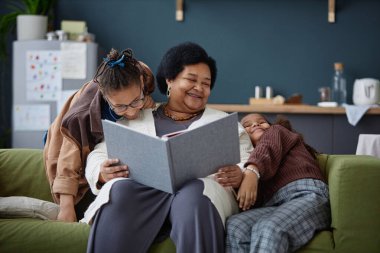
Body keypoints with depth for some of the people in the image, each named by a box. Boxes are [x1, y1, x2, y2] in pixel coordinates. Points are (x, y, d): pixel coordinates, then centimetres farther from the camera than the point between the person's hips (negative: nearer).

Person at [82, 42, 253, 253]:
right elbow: (99, 154, 18)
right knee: (121, 190, -36)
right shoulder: (135, 119, 25)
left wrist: (240, 177, -10)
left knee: (194, 195, -38)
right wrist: (103, 171, -8)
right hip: (143, 190, 0)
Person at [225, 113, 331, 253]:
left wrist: (252, 172, -20)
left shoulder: (277, 131, 29)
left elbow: (268, 147, 2)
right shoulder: (247, 157, 36)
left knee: (268, 228, -35)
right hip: (273, 205, 4)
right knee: (234, 226, -28)